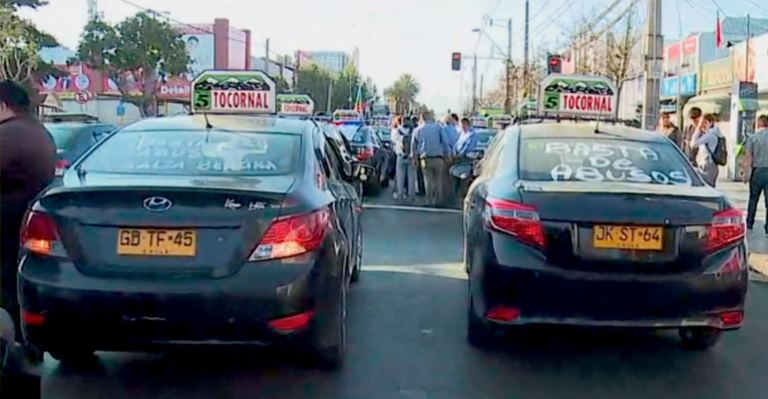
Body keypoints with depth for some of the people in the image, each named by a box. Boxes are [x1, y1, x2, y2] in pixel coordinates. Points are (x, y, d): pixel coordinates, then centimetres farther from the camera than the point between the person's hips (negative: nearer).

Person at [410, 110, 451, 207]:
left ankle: (430, 201, 3)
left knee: (428, 180, 5)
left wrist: (414, 157, 29)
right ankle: (437, 201, 8)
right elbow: (445, 143, 1)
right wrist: (447, 154, 10)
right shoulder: (438, 127, 5)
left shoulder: (417, 130, 9)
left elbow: (413, 147, 16)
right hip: (438, 158, -1)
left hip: (425, 159, 1)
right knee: (438, 180, 7)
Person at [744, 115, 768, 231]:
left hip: (758, 171, 0)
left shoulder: (753, 138, -1)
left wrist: (747, 174, 0)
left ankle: (749, 223, 19)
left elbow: (748, 156, -4)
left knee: (753, 198, 14)